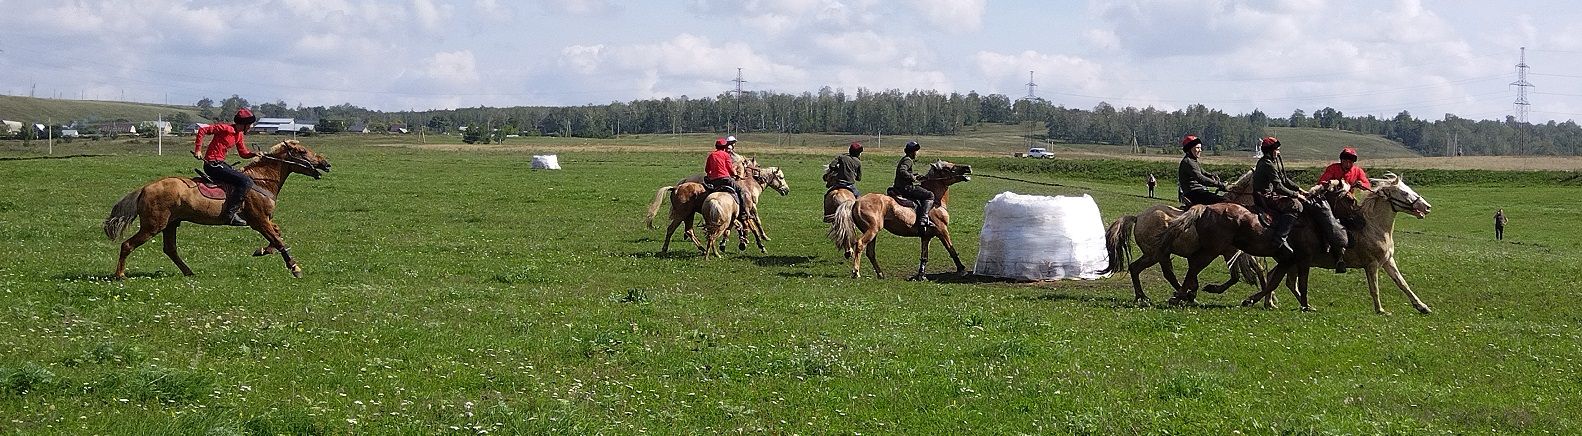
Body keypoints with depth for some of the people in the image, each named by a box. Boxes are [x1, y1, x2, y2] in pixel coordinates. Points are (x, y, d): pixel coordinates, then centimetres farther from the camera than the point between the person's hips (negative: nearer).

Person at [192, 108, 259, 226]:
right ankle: (230, 214, -21)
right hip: (212, 165, -10)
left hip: (220, 163, 10)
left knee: (248, 180, 19)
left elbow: (243, 153, 18)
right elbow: (202, 130, -16)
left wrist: (254, 154, -2)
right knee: (246, 182, -19)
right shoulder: (225, 129, -15)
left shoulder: (240, 135, 12)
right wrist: (198, 150, -16)